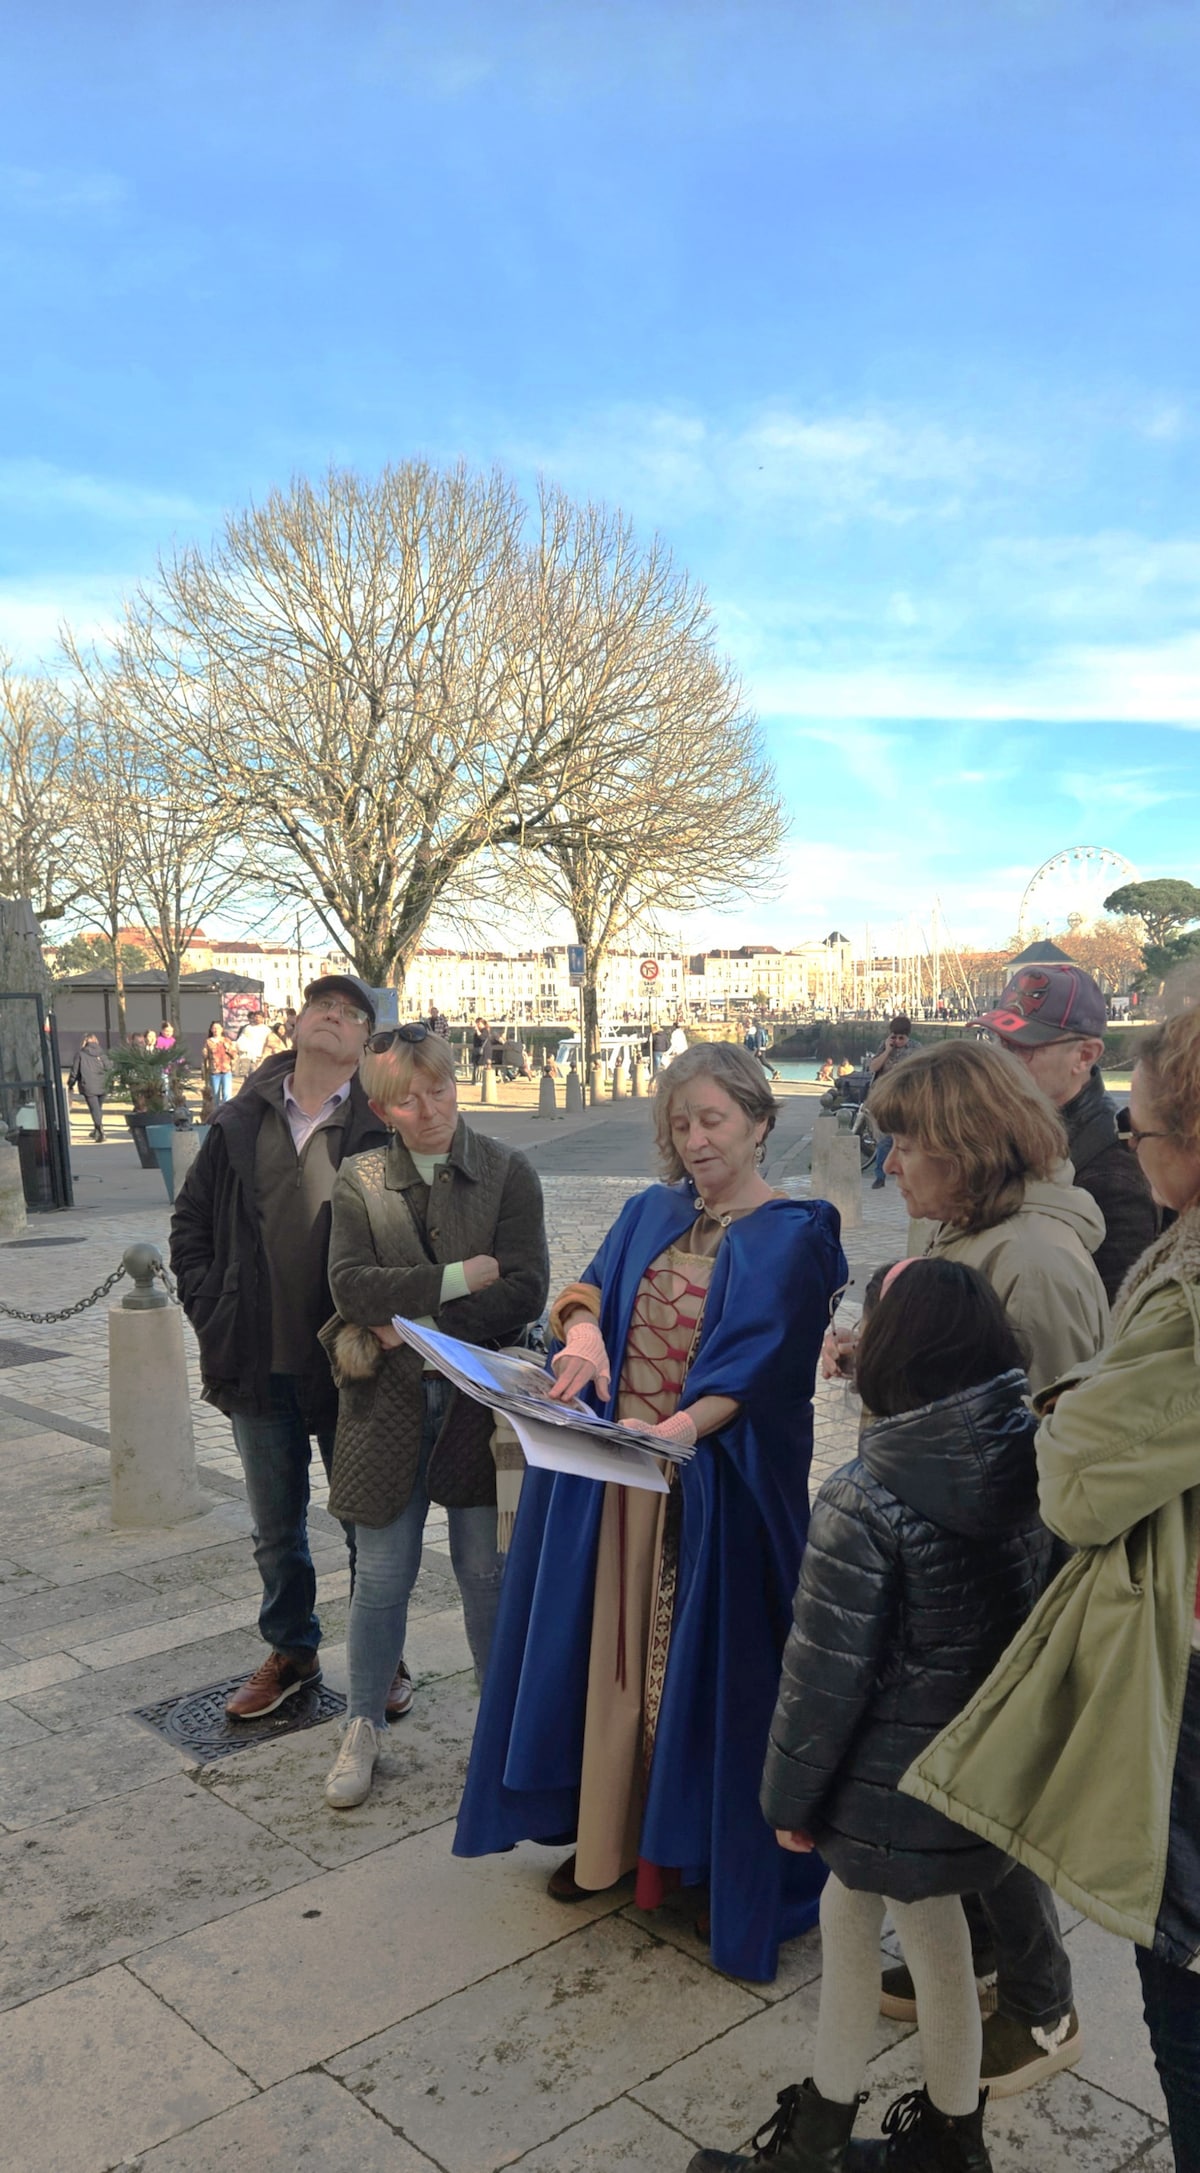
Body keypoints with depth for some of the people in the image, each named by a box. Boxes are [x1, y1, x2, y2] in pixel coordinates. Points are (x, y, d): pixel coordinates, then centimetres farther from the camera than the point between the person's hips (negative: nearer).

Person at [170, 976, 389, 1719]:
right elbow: (192, 1223, 10)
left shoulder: (382, 1129, -10)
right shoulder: (241, 1123, 2)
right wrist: (212, 1315, 2)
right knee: (276, 1529, 19)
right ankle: (292, 1651, 39)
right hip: (261, 1366, 4)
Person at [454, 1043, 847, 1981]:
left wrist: (683, 1427, -33)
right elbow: (591, 1287, -3)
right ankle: (613, 1832, 30)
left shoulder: (794, 1236, -7)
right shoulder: (649, 1214, 9)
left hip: (717, 1486, -4)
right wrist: (582, 1327, -26)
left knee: (708, 1658, 5)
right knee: (615, 1648, 12)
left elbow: (761, 1368, -16)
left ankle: (720, 1853, 23)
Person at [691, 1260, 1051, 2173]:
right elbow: (1040, 1605, 4)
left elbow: (825, 1672, -19)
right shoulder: (1035, 1462, -9)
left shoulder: (866, 1499, -26)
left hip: (895, 1778, -6)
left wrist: (791, 1791, -4)